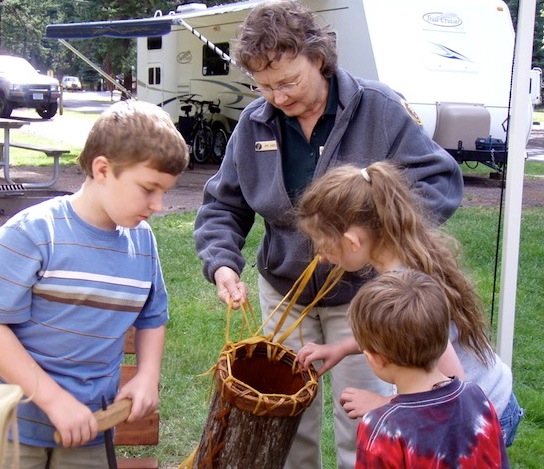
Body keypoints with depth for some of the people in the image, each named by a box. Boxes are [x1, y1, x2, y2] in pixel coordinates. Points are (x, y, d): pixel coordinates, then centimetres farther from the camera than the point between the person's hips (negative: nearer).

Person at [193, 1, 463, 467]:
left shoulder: (380, 109, -16)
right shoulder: (254, 123, -5)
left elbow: (443, 182, -17)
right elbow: (222, 205, 2)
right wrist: (222, 263, -16)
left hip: (360, 293, -3)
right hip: (282, 291, 4)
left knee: (362, 425, 6)